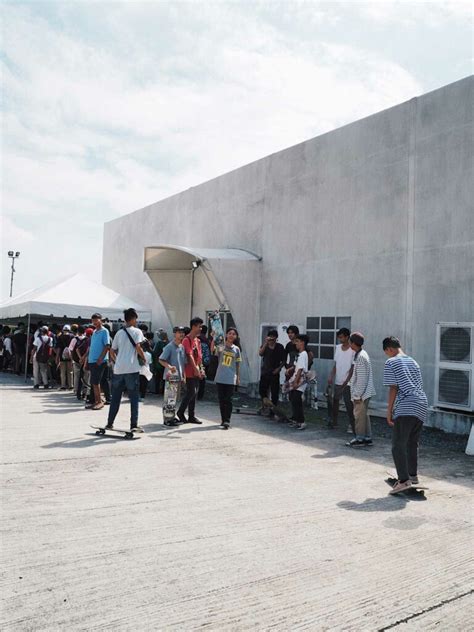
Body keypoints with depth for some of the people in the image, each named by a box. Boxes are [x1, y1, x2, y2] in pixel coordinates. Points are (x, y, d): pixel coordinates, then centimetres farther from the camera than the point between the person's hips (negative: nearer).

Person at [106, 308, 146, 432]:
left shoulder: (119, 332, 14)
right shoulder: (137, 331, -1)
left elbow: (112, 351, 14)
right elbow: (138, 348, -14)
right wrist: (144, 359, 1)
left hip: (118, 369, 5)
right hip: (132, 368, -5)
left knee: (115, 397, 13)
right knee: (134, 397, 1)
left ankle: (109, 423, 18)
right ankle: (134, 425, -1)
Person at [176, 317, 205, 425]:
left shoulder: (197, 340, 15)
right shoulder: (187, 340, -12)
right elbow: (189, 355, -18)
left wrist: (201, 368, 13)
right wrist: (195, 369, -20)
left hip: (197, 371, 9)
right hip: (190, 371, -9)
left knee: (194, 393, 9)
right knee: (191, 392, -9)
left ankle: (191, 416, 14)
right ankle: (180, 412, 5)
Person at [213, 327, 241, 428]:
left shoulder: (236, 349, 6)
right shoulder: (221, 345, 0)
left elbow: (237, 364, 12)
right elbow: (212, 350, -22)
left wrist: (238, 378, 12)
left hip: (231, 379, 0)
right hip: (220, 377, 0)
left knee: (228, 400, -5)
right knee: (221, 399, 7)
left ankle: (227, 420, -2)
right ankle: (223, 419, 19)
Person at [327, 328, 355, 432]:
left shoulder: (352, 350, -12)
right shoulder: (338, 348, 7)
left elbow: (352, 368, -12)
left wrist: (346, 382, -16)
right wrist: (331, 377, 3)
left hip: (347, 383, -6)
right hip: (337, 381, 6)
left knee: (349, 404, -4)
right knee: (335, 401, 13)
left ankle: (352, 424, 4)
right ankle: (334, 422, 24)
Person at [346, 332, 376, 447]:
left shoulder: (360, 357, -20)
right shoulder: (362, 354, 11)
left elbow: (362, 378, -22)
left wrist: (357, 395, -18)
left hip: (361, 393, -10)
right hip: (365, 392, 10)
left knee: (359, 415, -1)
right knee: (364, 414, 15)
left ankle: (359, 439, 8)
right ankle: (367, 438, 23)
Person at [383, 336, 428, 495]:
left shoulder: (391, 362, -1)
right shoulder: (413, 361, 20)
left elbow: (393, 388, -7)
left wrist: (389, 411, -3)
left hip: (405, 407, -8)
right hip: (421, 405, 8)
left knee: (398, 446, -5)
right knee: (412, 443, 20)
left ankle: (404, 480, -12)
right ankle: (413, 475, 30)